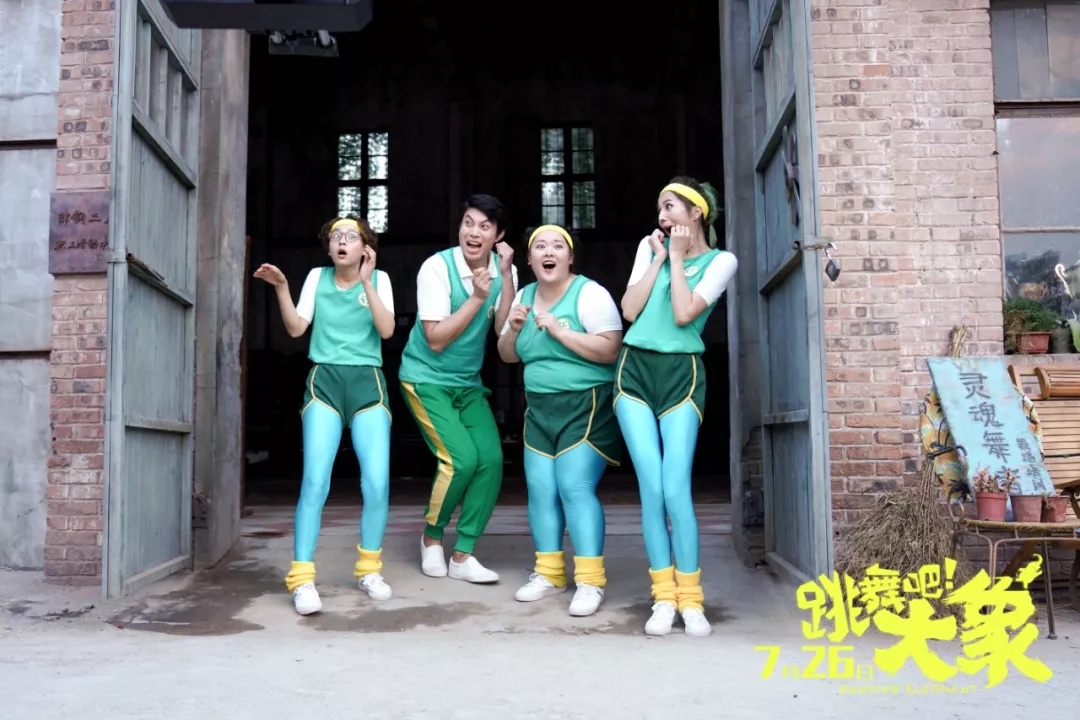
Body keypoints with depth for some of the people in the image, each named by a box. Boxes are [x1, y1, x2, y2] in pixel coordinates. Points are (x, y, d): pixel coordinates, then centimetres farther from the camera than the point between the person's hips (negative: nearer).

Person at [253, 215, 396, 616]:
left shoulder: (379, 279, 6)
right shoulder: (318, 278, 10)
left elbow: (387, 330, -8)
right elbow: (296, 328, 2)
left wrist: (365, 282, -13)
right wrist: (281, 288, -10)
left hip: (368, 383, 0)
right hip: (324, 381, 0)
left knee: (377, 482, -9)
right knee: (315, 480, -13)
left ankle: (369, 568, 12)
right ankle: (302, 578, -8)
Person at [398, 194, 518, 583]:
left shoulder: (503, 269, -4)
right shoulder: (437, 267, -18)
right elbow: (436, 340, -20)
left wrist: (506, 276, -22)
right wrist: (477, 297, -25)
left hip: (469, 382, 5)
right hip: (426, 379, -5)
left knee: (491, 459, -10)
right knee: (462, 458, -18)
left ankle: (462, 556, 3)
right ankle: (431, 537, 9)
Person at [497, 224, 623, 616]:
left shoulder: (589, 293, -9)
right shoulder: (524, 296, 11)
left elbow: (610, 350, -19)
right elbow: (507, 355, 16)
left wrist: (558, 330, -21)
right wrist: (514, 328, -4)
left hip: (586, 406, -6)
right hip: (539, 408, 7)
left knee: (575, 488, -13)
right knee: (540, 489, 4)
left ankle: (590, 581, -7)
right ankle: (549, 572, 16)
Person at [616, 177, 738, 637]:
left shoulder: (720, 260, 2)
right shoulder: (649, 246, 12)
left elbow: (684, 314, -12)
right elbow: (629, 311, 2)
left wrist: (677, 257, -4)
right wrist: (660, 256, 2)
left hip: (681, 375, -3)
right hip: (635, 371, 3)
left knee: (676, 489, -12)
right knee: (651, 488, -6)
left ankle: (691, 600, -1)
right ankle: (663, 598, 2)